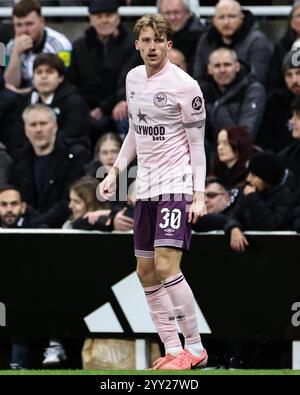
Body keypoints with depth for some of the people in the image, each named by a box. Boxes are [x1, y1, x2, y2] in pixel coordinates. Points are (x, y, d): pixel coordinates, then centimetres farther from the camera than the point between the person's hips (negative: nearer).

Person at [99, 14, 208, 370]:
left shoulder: (184, 85, -12)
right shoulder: (133, 78, 9)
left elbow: (198, 144, -9)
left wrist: (199, 195, -14)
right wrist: (115, 172, 16)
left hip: (177, 184, -8)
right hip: (145, 187, 8)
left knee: (166, 266, -18)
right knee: (146, 272, 6)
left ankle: (194, 348, -9)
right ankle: (173, 349, 14)